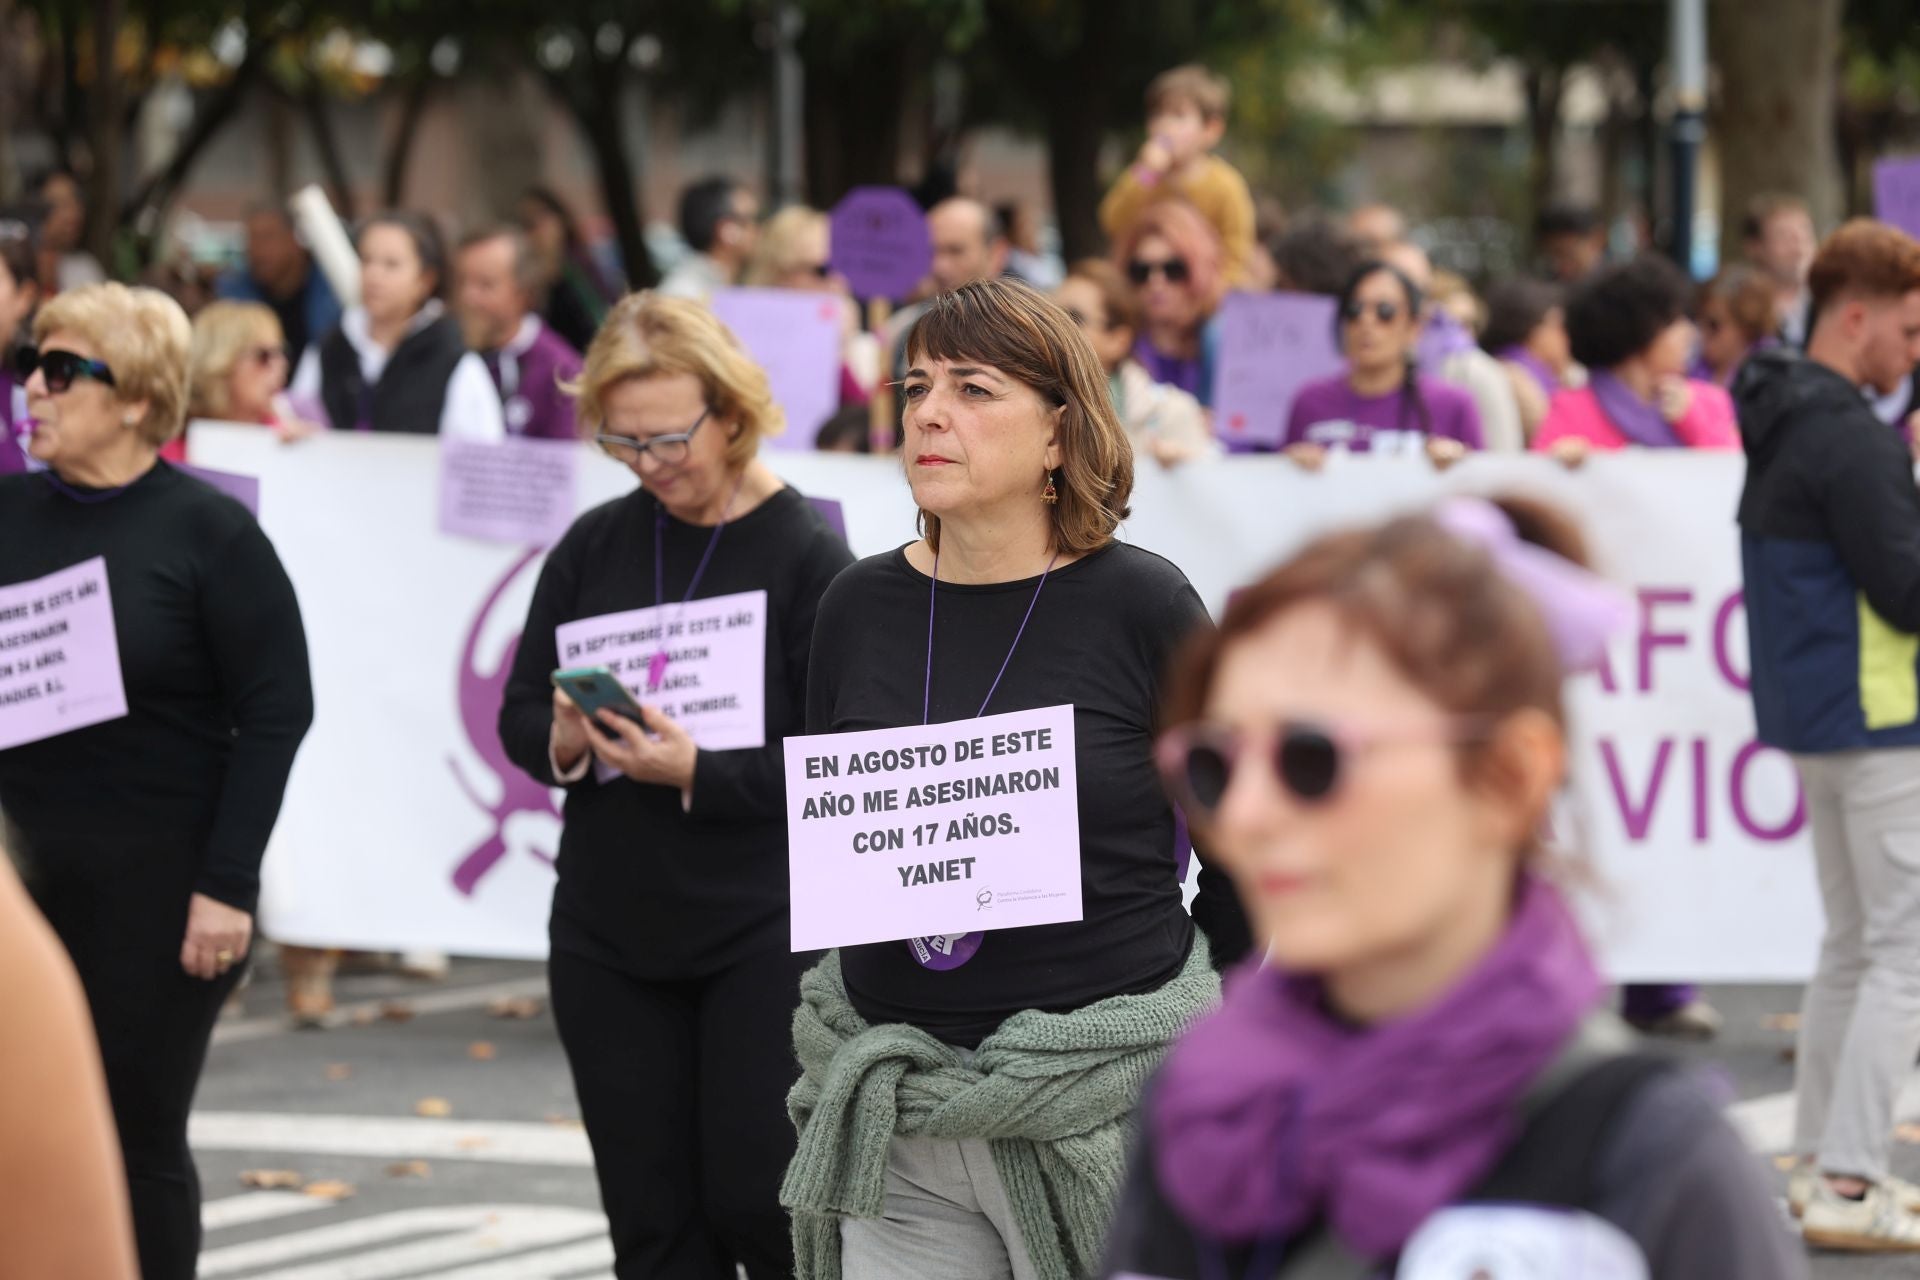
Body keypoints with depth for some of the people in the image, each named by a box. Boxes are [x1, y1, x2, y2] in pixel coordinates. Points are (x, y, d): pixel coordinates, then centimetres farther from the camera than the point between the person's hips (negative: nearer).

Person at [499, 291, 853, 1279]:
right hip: (607, 934, 5)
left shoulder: (806, 553, -8)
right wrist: (562, 743, -13)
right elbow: (520, 710, 10)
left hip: (761, 933, -5)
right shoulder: (595, 546, 6)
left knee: (759, 1199, -6)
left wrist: (698, 773, -24)